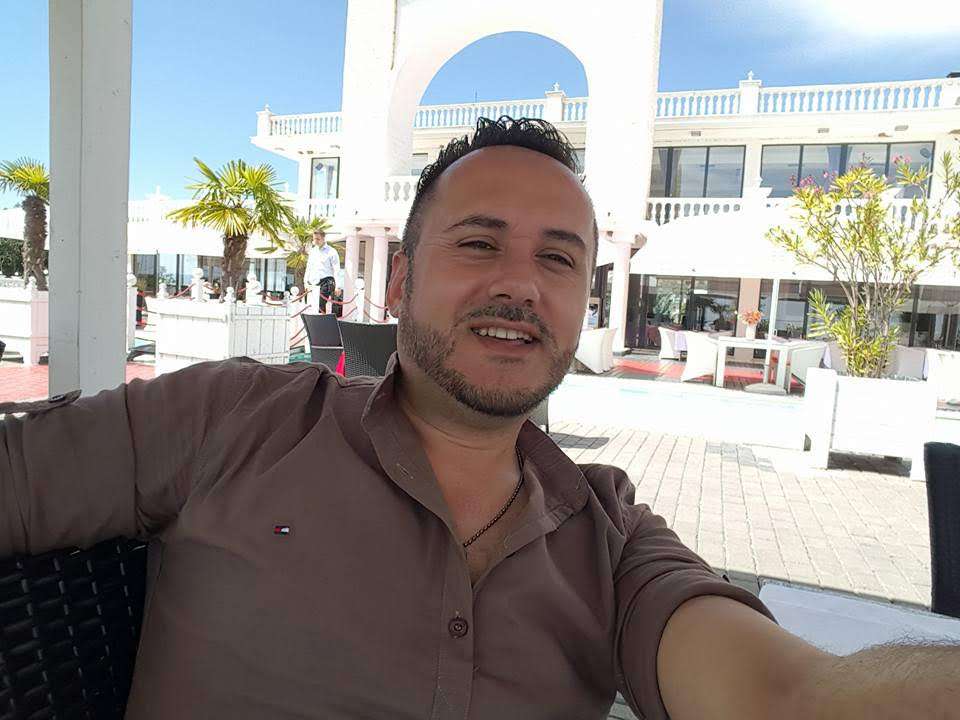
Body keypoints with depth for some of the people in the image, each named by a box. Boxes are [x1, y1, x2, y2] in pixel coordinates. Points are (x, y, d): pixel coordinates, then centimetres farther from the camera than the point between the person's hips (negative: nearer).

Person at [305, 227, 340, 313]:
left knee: (321, 306, -17)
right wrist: (307, 280, 21)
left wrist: (337, 286, -13)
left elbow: (337, 270, -7)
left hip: (326, 281, -6)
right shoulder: (312, 251, 16)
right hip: (315, 283, 7)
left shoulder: (331, 252, -3)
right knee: (314, 306, 5)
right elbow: (309, 267, 25)